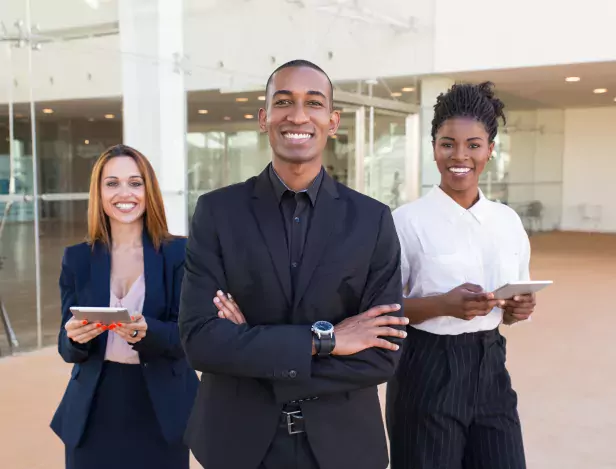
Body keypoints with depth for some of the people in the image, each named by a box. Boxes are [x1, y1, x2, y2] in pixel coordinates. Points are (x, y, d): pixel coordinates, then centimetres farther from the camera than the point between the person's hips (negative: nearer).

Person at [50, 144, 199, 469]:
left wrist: (146, 332, -28)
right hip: (94, 414, 2)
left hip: (161, 412, -2)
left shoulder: (179, 252, -5)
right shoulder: (77, 258, 3)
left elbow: (187, 335, -8)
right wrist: (76, 336, -21)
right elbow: (67, 347, 2)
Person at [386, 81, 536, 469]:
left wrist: (519, 309, -8)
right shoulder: (408, 220, -10)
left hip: (490, 368, 4)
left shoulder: (508, 221, 4)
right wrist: (444, 304, -22)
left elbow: (510, 302, 14)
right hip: (428, 371, -4)